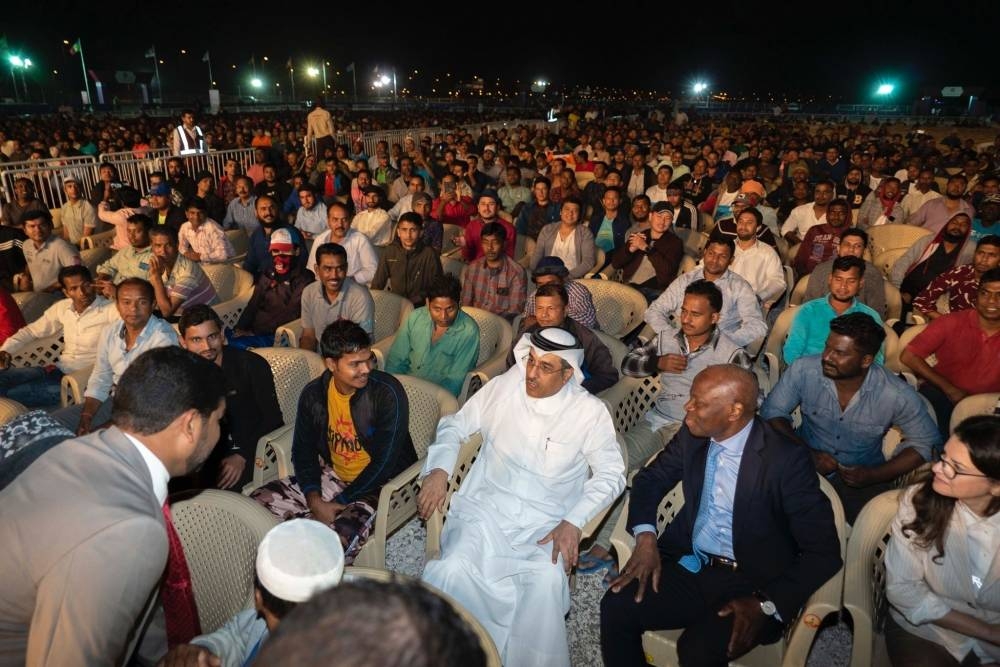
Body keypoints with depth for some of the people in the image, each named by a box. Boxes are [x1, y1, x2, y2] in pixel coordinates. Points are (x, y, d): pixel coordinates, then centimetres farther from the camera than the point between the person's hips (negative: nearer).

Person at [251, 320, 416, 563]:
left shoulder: (388, 393, -20)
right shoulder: (314, 393, -4)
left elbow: (384, 463, -21)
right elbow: (303, 450, 3)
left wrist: (339, 504, -18)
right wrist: (314, 501, -13)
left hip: (380, 486, -5)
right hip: (332, 476, 6)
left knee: (340, 538, -32)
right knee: (259, 501, -8)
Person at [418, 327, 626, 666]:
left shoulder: (589, 411, -3)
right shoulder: (504, 387, 1)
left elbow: (611, 472, -2)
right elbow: (454, 425, 11)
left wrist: (573, 521, -15)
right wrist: (439, 469, -7)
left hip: (546, 521, -1)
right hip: (487, 506, 1)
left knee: (547, 581, -31)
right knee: (453, 570, -27)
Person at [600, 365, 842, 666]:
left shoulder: (786, 459, -17)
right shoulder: (693, 435, -2)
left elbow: (824, 552, -12)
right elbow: (650, 479, 11)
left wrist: (767, 605, -21)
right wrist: (645, 537, -7)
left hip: (751, 584, -4)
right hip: (688, 566, 5)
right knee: (616, 606, -18)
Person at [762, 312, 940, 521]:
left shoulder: (897, 395, -15)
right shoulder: (803, 370, -15)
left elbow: (926, 442, -3)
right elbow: (772, 412, -5)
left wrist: (873, 475, -15)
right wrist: (807, 454, -19)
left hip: (863, 480, 1)